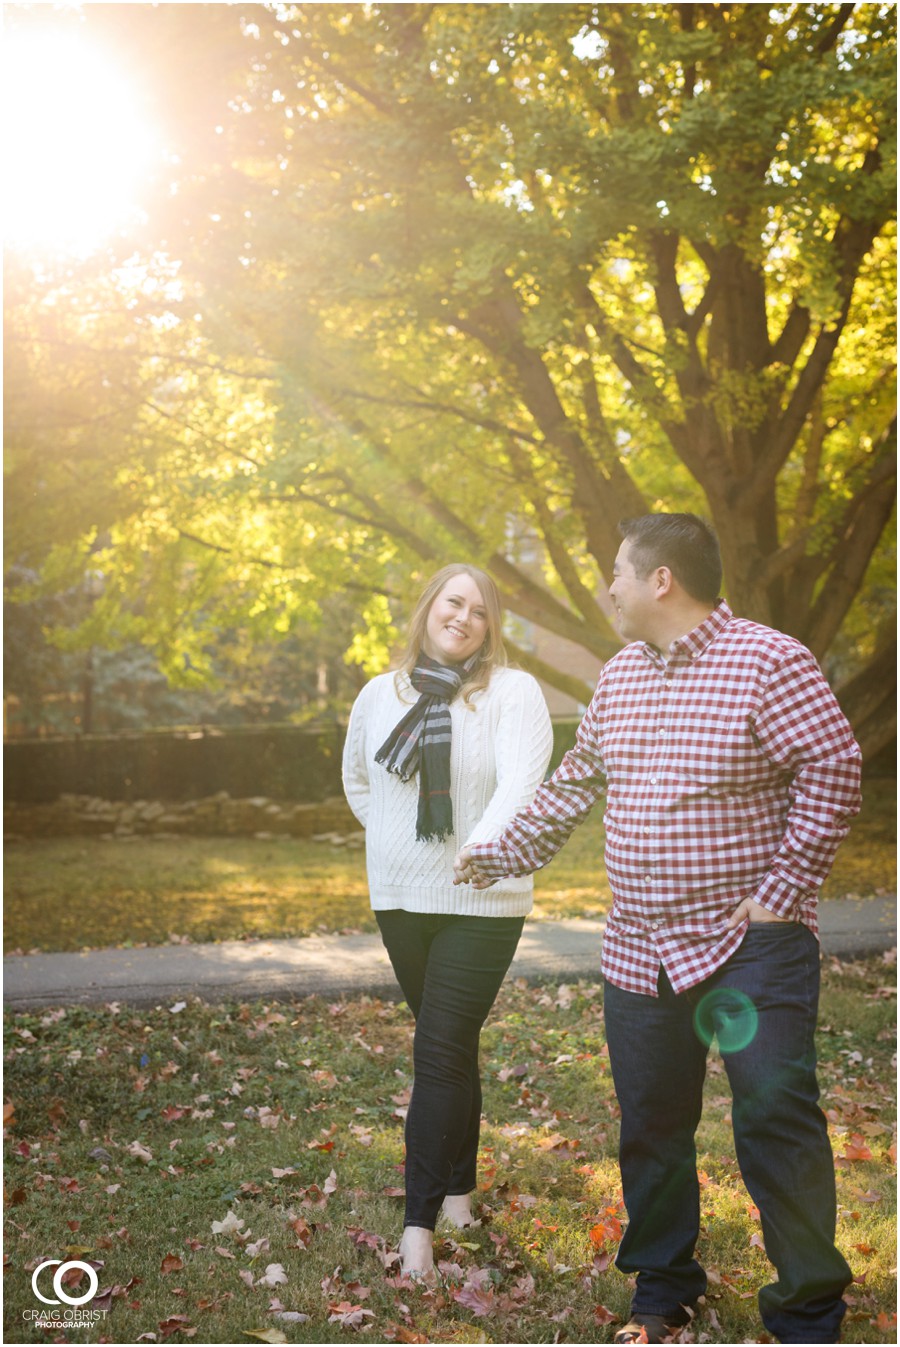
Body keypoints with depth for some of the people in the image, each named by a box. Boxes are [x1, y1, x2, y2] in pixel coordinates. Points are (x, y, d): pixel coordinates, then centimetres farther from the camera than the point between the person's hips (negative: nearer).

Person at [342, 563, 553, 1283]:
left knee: (441, 1054, -8)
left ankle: (421, 1222, -3)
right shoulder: (381, 694, 6)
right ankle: (459, 1188, 31)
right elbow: (356, 776, 24)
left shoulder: (513, 692, -8)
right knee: (450, 1048, 17)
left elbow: (520, 785, -22)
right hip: (400, 899, 5)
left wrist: (478, 855, -36)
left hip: (482, 905, -5)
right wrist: (393, 838, 13)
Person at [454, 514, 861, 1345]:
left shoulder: (768, 661, -11)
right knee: (652, 1125, 13)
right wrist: (500, 855, 22)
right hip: (640, 952, 6)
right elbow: (575, 785, 21)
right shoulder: (620, 677, 11)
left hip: (750, 944, -6)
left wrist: (784, 889, -15)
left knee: (776, 1121, -8)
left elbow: (833, 770, -14)